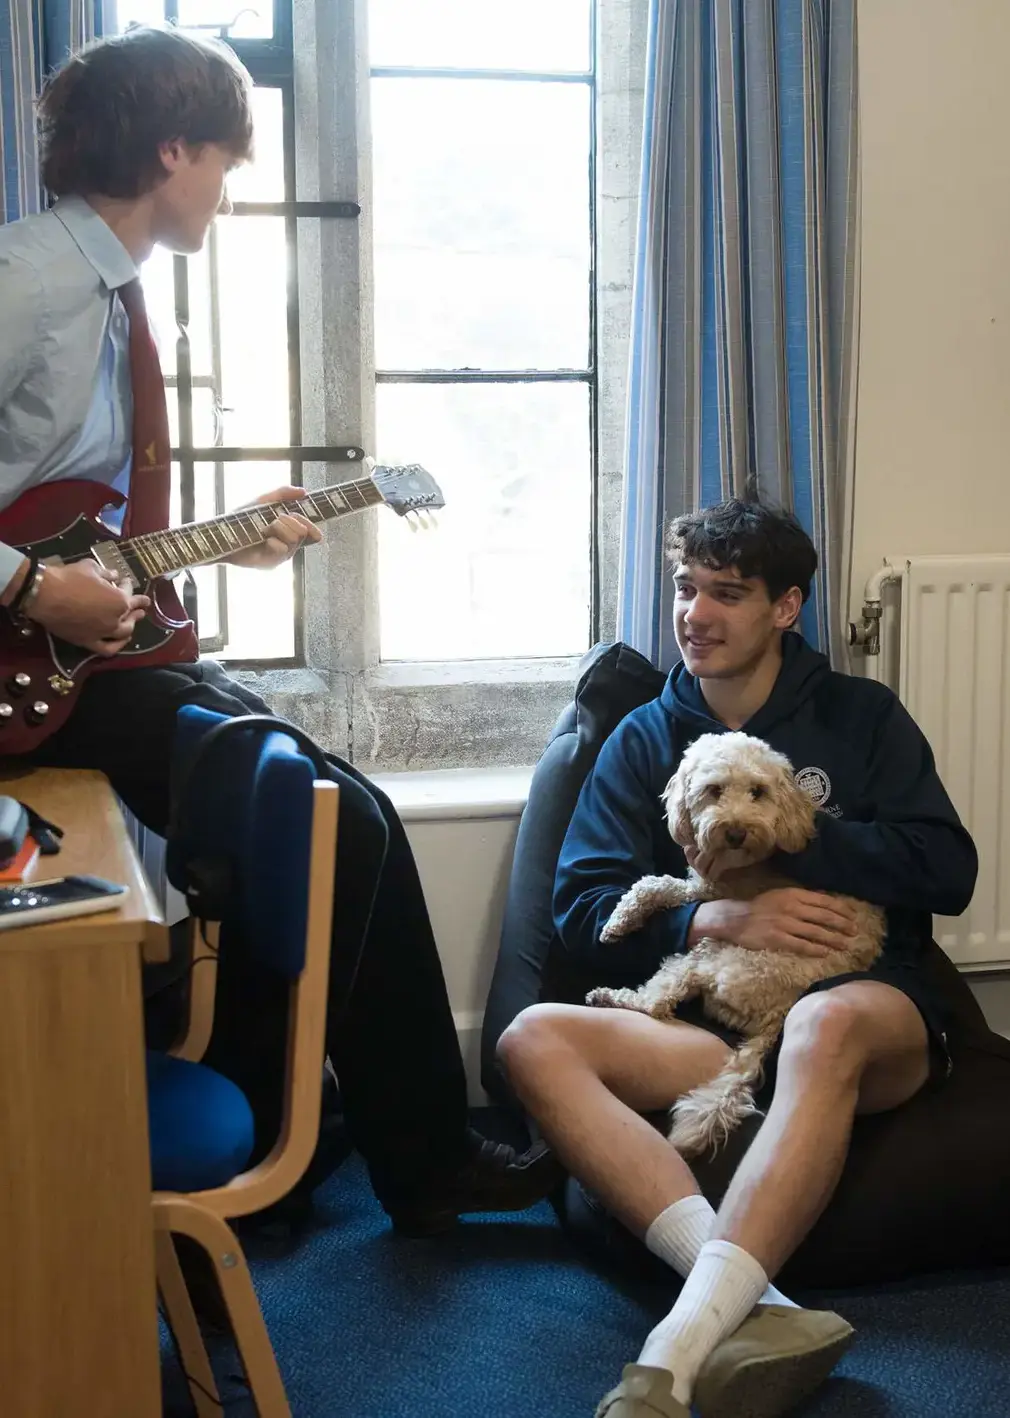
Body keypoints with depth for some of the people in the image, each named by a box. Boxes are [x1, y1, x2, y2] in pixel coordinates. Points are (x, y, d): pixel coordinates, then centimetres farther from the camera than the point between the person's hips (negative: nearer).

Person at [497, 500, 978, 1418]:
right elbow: (583, 909, 5)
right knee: (535, 1039, -27)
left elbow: (948, 873, 1)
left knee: (824, 1023, -40)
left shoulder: (860, 716, 13)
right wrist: (714, 922, -14)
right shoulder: (644, 740, 17)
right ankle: (756, 1312, -44)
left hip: (868, 1012, -2)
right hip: (709, 1023, 3)